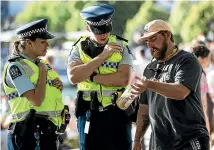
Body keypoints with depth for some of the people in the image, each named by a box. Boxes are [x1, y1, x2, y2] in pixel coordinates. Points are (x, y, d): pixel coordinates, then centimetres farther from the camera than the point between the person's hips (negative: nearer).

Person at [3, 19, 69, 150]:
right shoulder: (16, 67, -11)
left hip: (49, 132, 8)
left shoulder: (42, 64, 13)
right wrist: (43, 72, -10)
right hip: (29, 134, -8)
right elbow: (36, 100, -21)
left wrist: (58, 87, 3)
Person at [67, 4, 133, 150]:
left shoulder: (121, 46, -1)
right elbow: (73, 76, -17)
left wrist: (92, 77, -14)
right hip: (89, 115, 1)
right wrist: (102, 56, -19)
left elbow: (124, 79, -15)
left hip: (117, 113, -1)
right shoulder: (79, 48, 1)